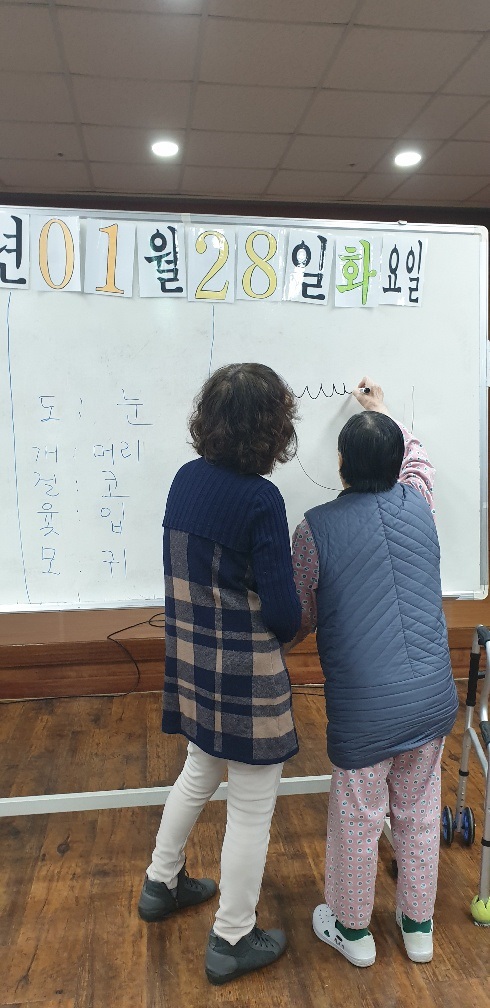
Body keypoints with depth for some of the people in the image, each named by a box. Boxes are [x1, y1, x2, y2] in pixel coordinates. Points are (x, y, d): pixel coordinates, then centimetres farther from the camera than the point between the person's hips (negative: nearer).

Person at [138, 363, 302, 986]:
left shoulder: (185, 479, -2)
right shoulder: (260, 499, -22)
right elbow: (282, 612, -19)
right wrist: (291, 626, 2)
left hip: (191, 660, 7)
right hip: (246, 674, -7)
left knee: (201, 770, 30)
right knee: (252, 806, 12)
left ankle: (162, 884, 48)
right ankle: (231, 942, 30)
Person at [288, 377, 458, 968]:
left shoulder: (316, 528, -14)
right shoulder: (417, 504, -3)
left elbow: (299, 621, -5)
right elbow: (417, 459, 23)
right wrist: (383, 412, 34)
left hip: (364, 707, -4)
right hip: (433, 696, 5)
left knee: (357, 819, 16)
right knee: (420, 812, 21)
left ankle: (351, 929, 38)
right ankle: (418, 925, 41)